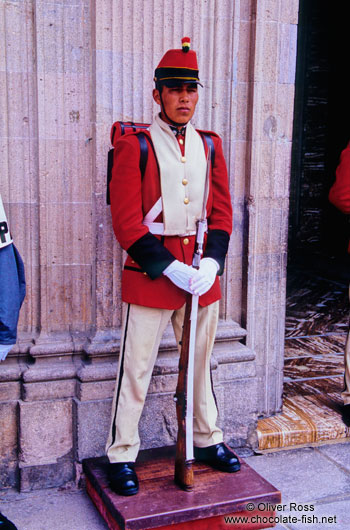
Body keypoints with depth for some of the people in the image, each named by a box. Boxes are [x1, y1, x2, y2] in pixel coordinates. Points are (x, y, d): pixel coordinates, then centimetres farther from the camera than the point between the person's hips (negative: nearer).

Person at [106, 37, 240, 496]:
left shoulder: (210, 146, 8)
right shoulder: (135, 146, -6)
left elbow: (221, 213, 7)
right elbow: (126, 221, -11)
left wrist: (211, 263, -9)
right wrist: (170, 268, -17)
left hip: (203, 273, 5)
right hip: (150, 273, -4)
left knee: (201, 362, 18)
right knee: (136, 368, 3)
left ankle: (207, 440, 35)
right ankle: (122, 456, 18)